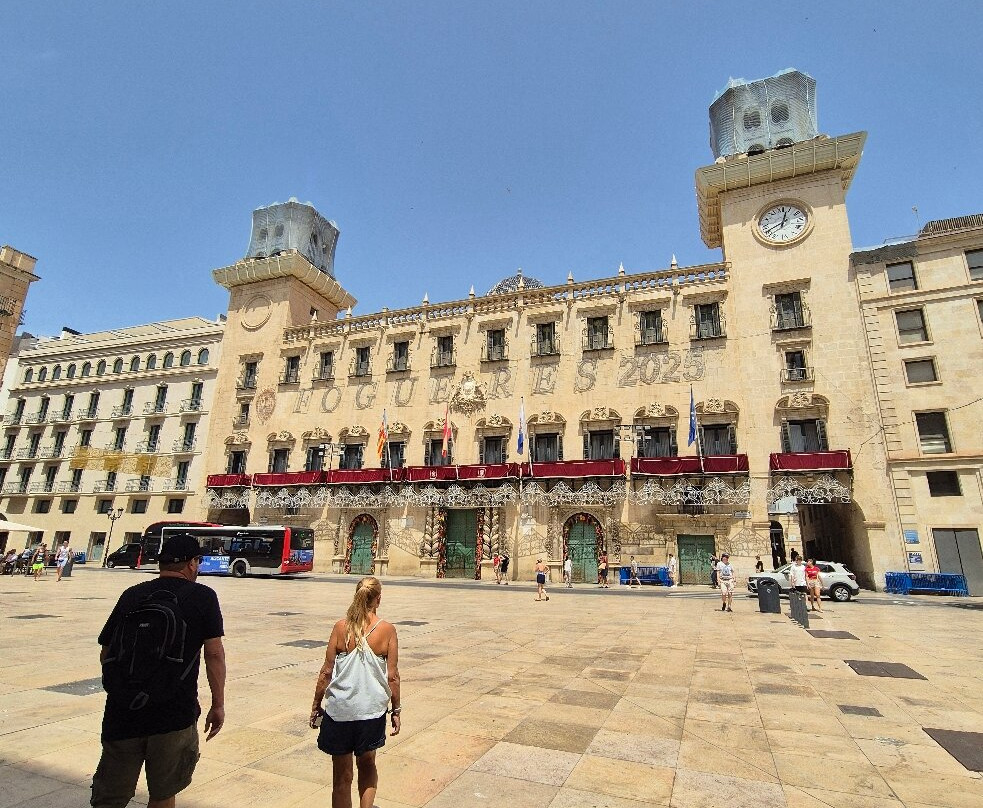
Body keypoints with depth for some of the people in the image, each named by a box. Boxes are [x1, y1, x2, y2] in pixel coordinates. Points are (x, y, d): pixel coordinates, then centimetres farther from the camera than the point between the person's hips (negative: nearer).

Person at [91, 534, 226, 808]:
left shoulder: (131, 595, 3)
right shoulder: (203, 597, -7)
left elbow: (105, 654, 9)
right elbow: (214, 654, -9)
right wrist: (218, 705, 2)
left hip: (121, 714, 3)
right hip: (175, 715, -3)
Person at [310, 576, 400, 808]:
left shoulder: (341, 627, -10)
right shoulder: (387, 630, -11)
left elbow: (326, 672, -4)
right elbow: (392, 676, -6)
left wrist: (316, 706, 10)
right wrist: (396, 710, 7)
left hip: (340, 710, 0)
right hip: (372, 710, 0)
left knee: (342, 776, 15)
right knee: (367, 764, 27)